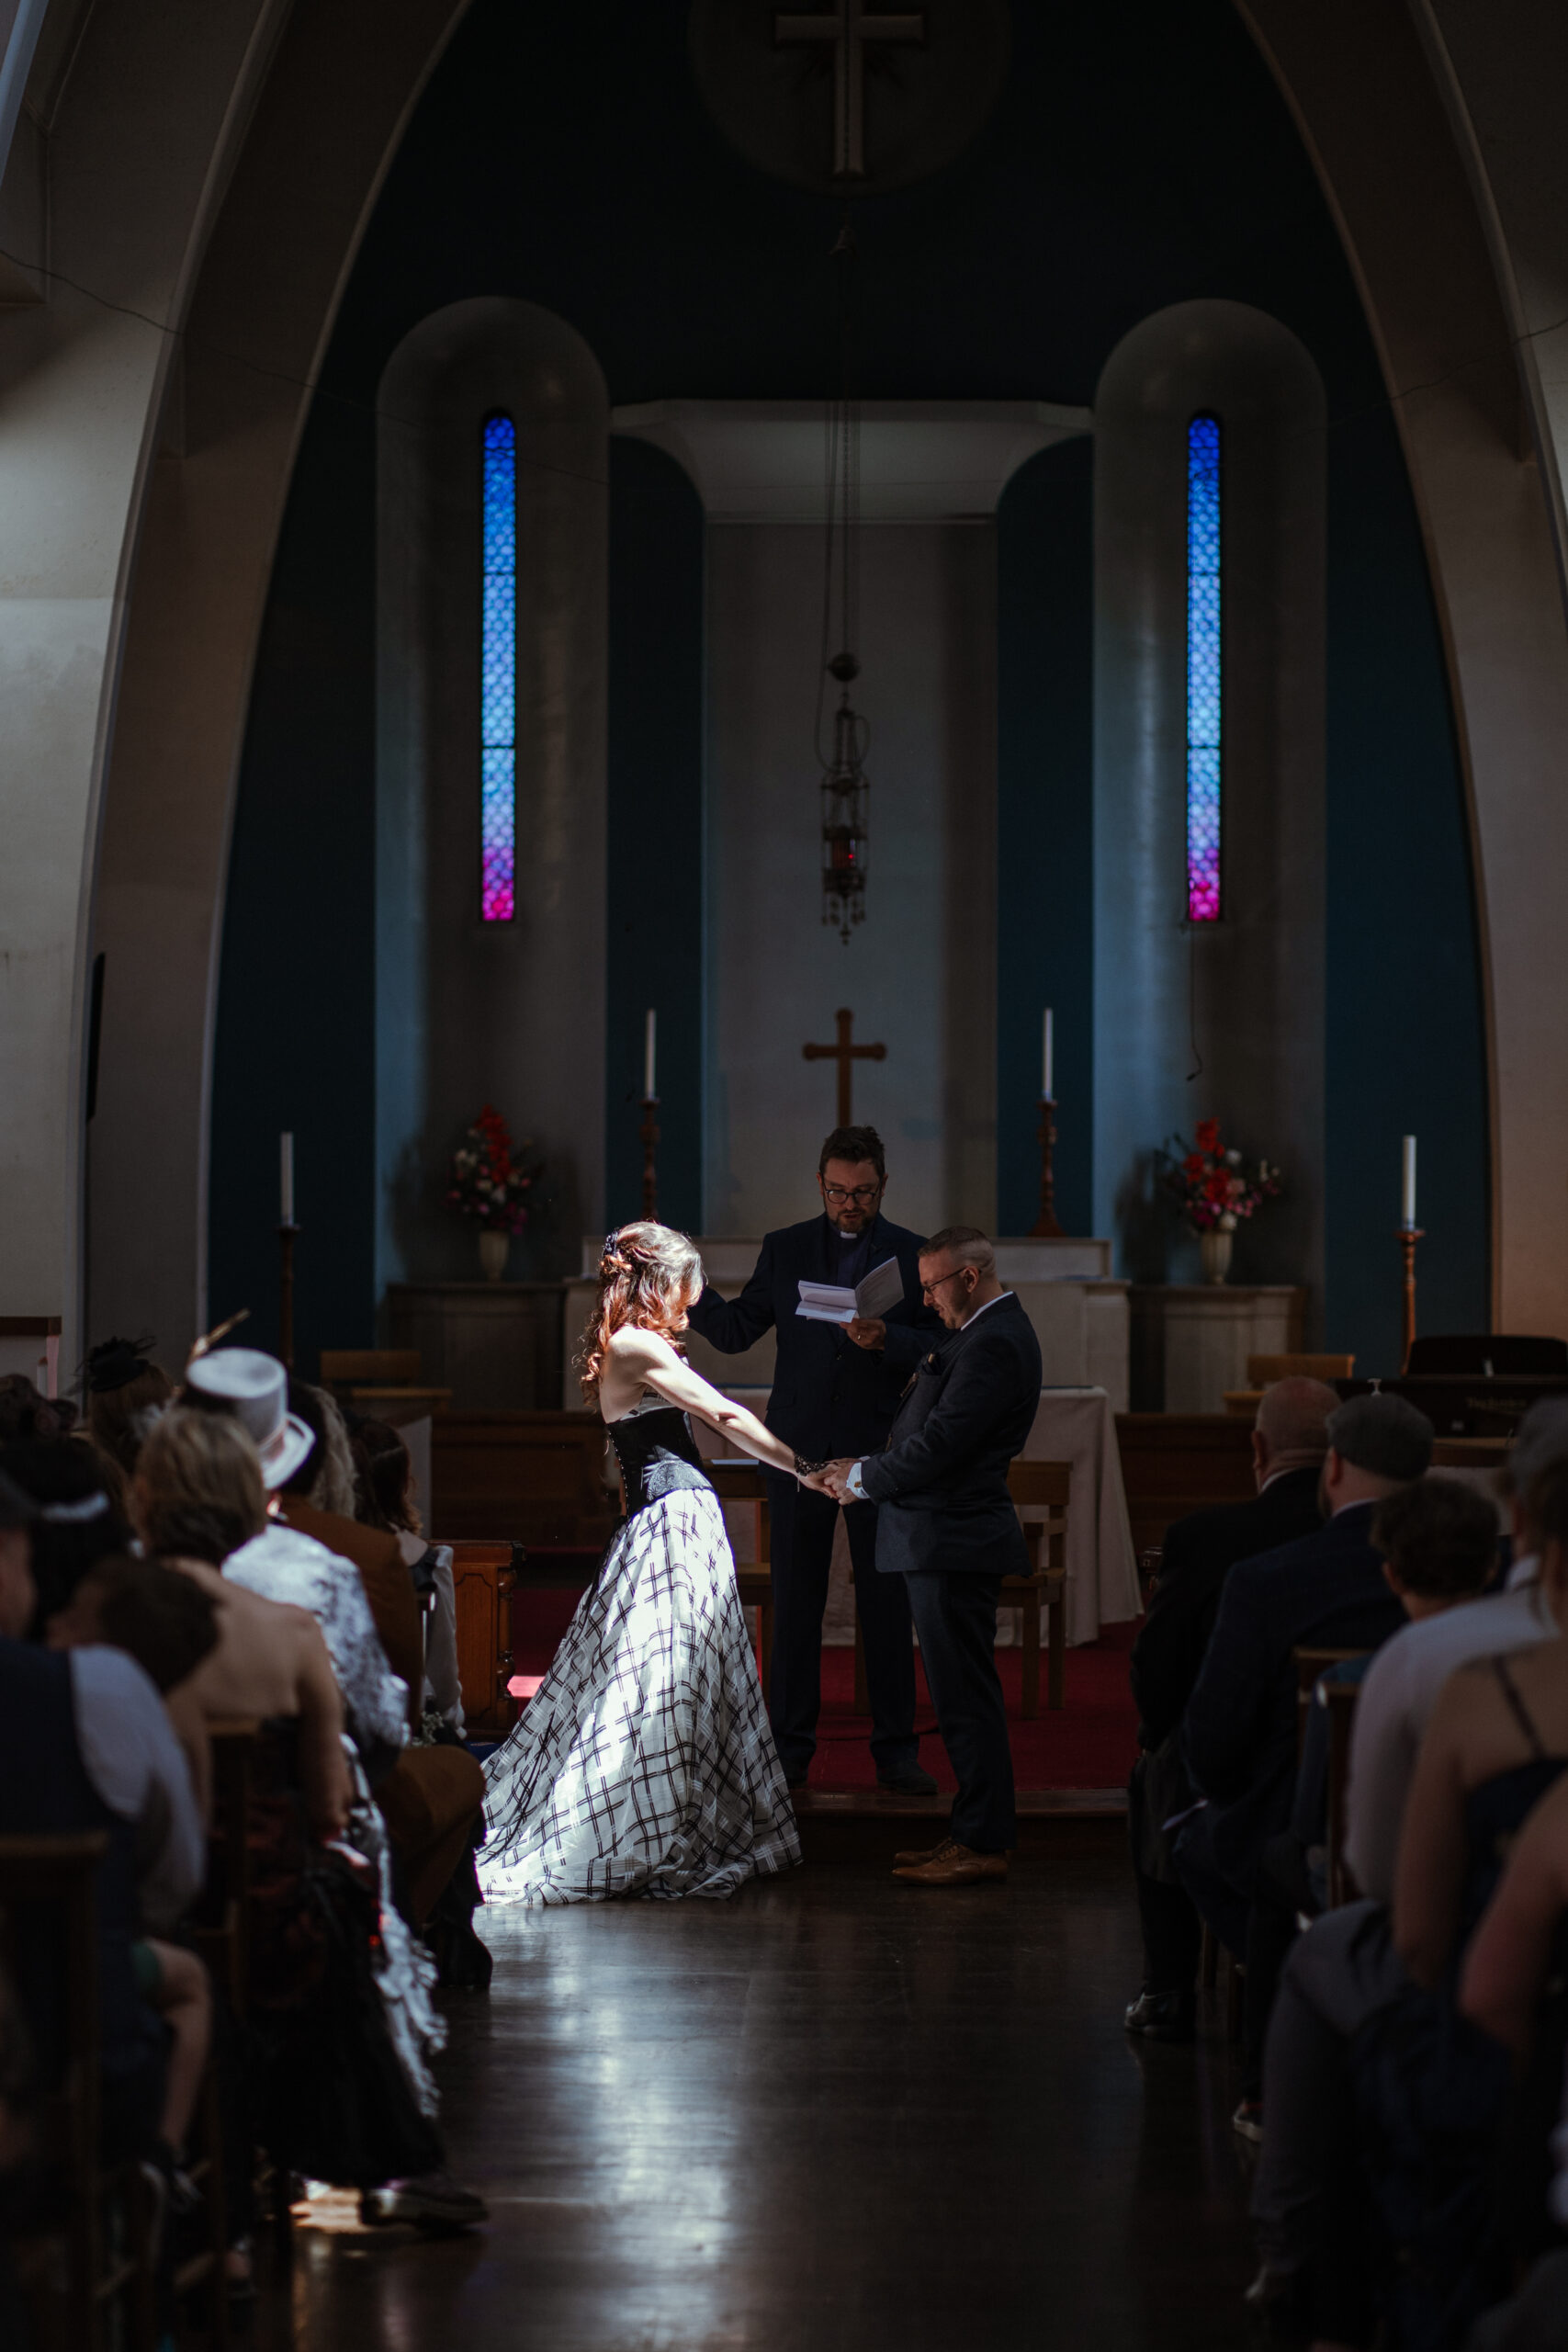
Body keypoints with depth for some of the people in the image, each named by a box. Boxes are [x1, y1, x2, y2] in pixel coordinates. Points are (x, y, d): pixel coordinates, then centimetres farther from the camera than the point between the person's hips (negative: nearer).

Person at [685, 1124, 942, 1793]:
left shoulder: (912, 1255, 4)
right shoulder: (785, 1249, 8)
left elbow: (938, 1348, -2)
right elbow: (735, 1331, 4)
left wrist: (886, 1339, -20)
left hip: (878, 1449, -1)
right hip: (798, 1447, 1)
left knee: (886, 1602, 1)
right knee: (795, 1601, 4)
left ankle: (896, 1749, 8)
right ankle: (790, 1748, 10)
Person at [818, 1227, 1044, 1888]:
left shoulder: (994, 1345, -18)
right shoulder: (989, 1333, 16)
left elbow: (940, 1445, -22)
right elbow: (933, 1431, 20)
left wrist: (862, 1477, -9)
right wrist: (867, 1469, 9)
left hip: (953, 1544, -11)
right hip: (946, 1541, 11)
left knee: (965, 1696, -6)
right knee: (961, 1693, 14)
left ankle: (983, 1844, -3)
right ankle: (971, 1833, 20)